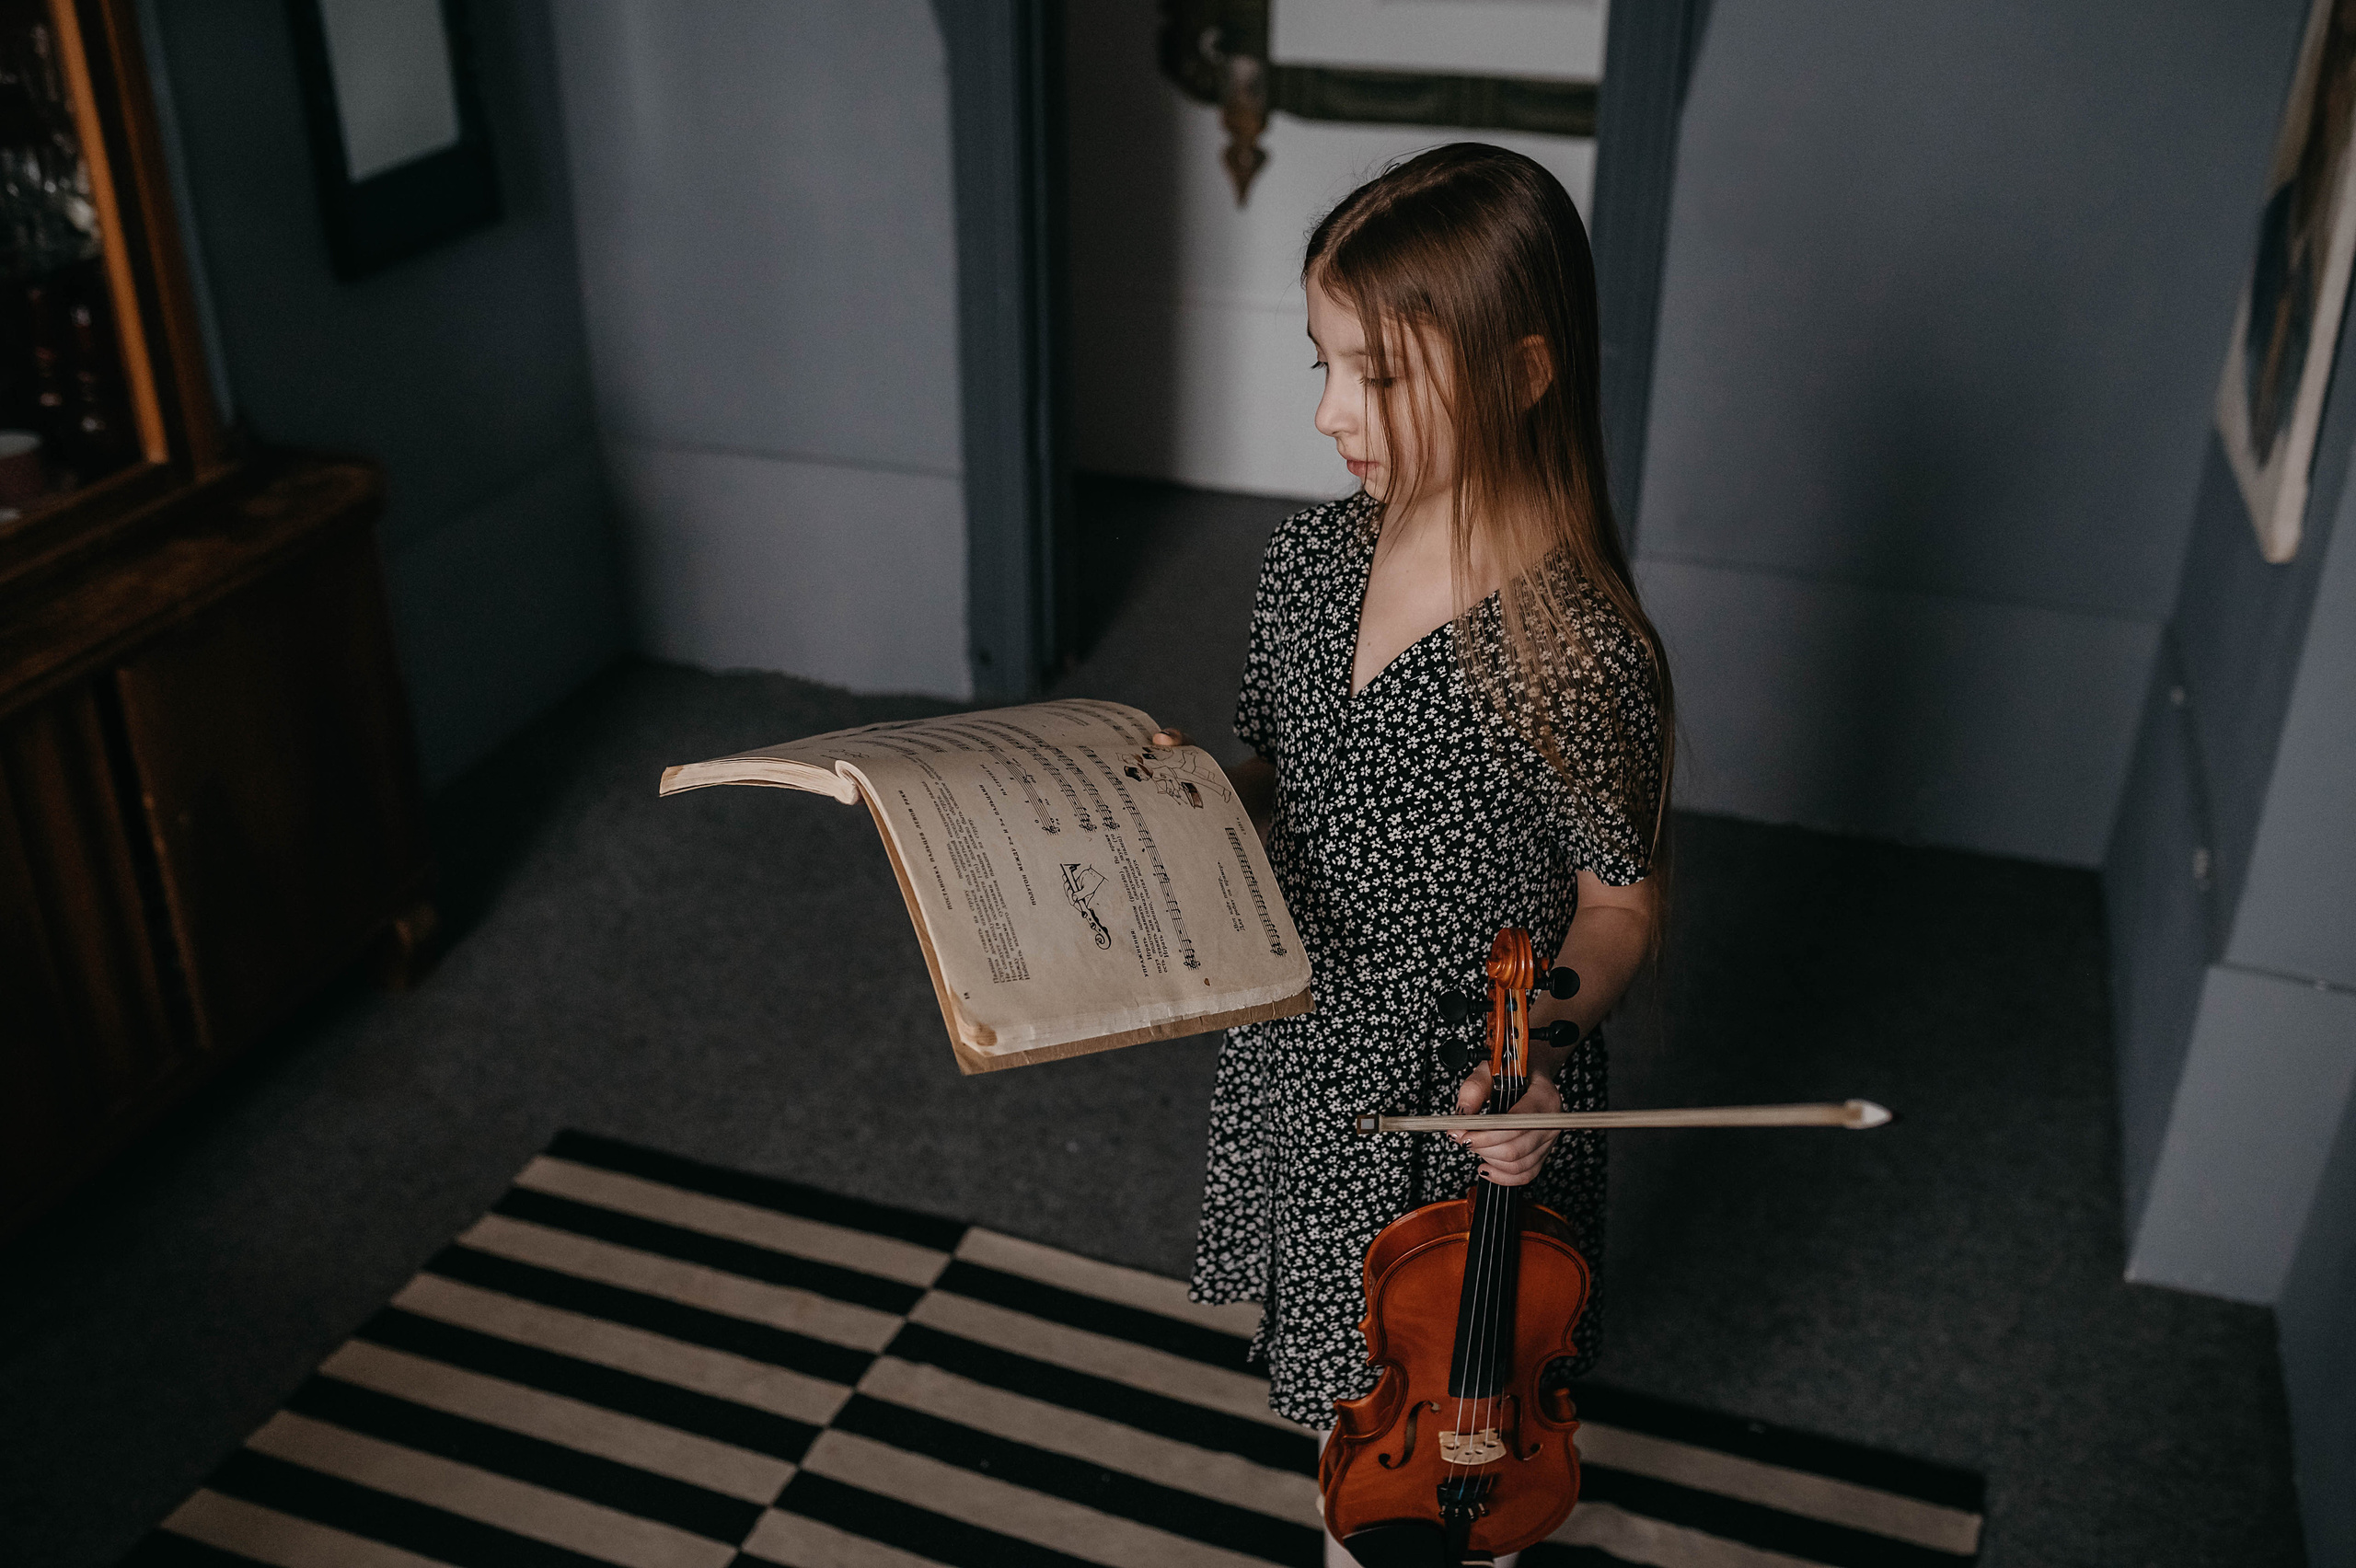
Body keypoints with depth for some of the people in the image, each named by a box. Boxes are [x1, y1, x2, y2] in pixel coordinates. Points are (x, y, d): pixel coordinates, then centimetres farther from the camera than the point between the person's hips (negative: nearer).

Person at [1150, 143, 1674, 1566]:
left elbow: (1620, 902, -15)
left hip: (1471, 1111, -6)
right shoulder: (1314, 554, -7)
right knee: (1346, 1359, 30)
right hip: (1304, 1052, 6)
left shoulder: (1579, 646, -28)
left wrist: (1535, 1047, -31)